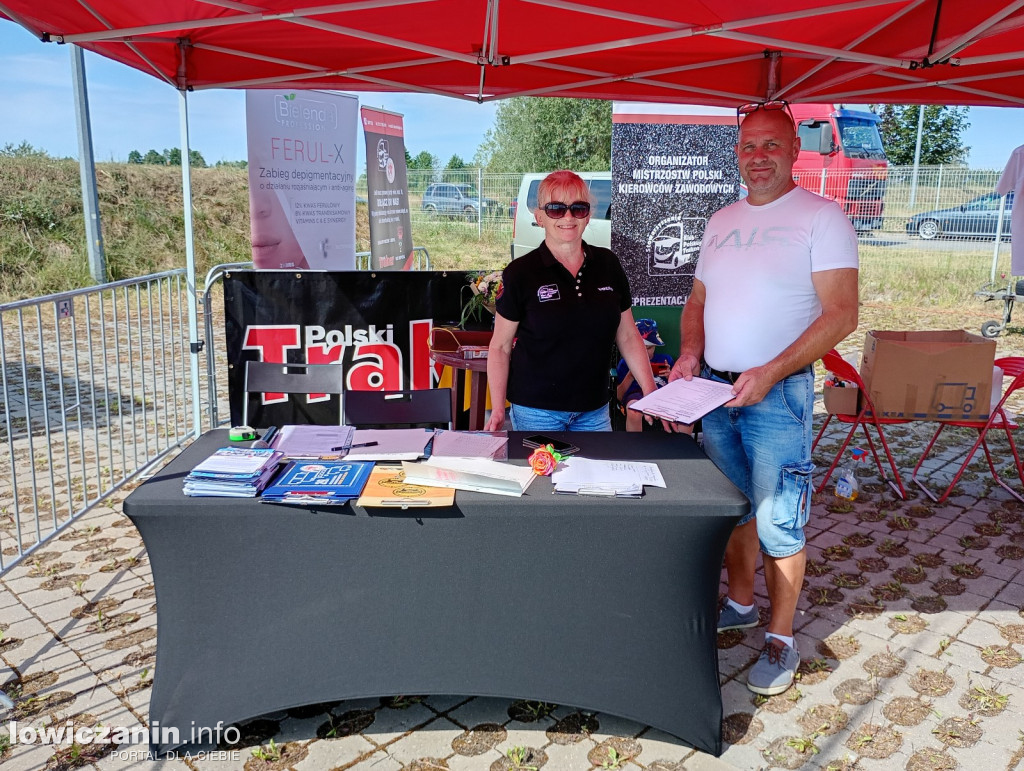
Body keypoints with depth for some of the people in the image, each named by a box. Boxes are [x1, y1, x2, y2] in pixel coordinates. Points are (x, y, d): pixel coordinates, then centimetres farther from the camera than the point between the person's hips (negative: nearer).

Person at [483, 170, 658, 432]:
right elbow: (501, 346, -4)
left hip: (595, 410, 3)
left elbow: (628, 336, 8)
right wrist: (497, 409, -12)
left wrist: (652, 394, 1)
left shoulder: (608, 265, 3)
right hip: (536, 411, -3)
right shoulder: (520, 273, -7)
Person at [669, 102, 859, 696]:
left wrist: (769, 372, -23)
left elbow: (841, 314, -14)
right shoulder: (722, 221, 13)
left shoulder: (821, 217, -7)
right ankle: (741, 605, 33)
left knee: (779, 522, -1)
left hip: (778, 393, -6)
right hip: (715, 387, 6)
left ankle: (781, 640, 14)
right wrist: (690, 354, -2)